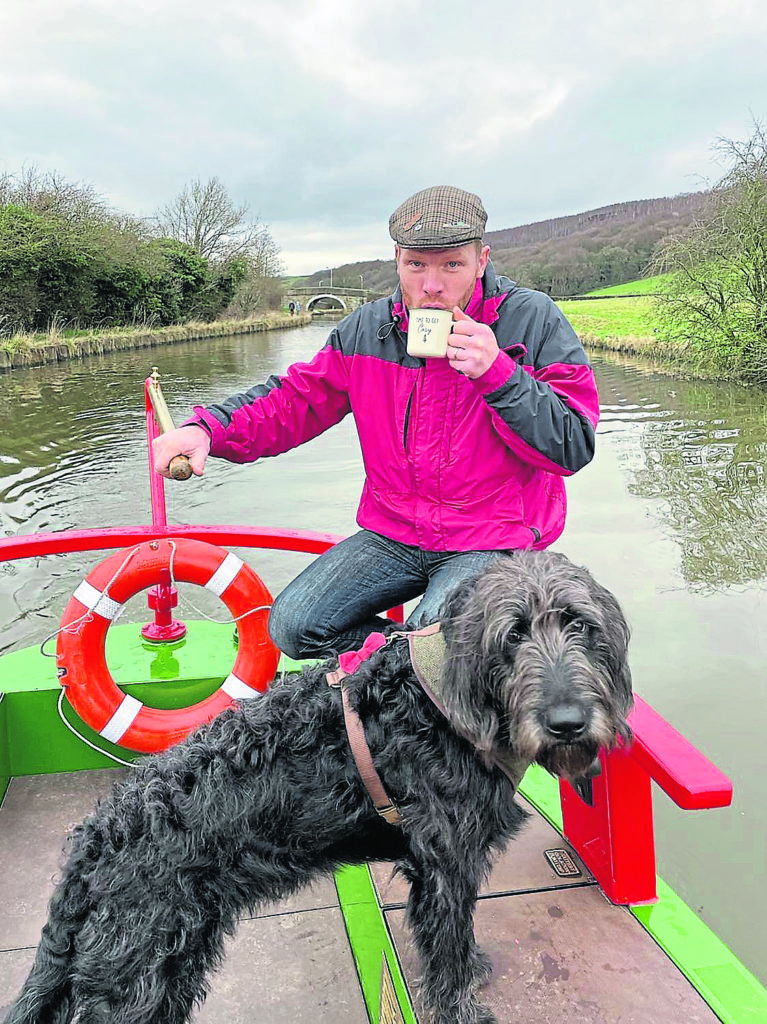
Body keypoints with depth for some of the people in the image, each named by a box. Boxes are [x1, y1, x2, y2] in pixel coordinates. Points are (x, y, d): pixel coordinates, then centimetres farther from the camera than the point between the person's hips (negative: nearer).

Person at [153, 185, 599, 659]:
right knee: (292, 626, -7)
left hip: (492, 542, -4)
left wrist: (497, 372, -26)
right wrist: (207, 428, -13)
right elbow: (296, 400, 6)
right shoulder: (369, 328, 3)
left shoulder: (533, 319, -9)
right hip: (393, 535, 5)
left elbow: (574, 447, -13)